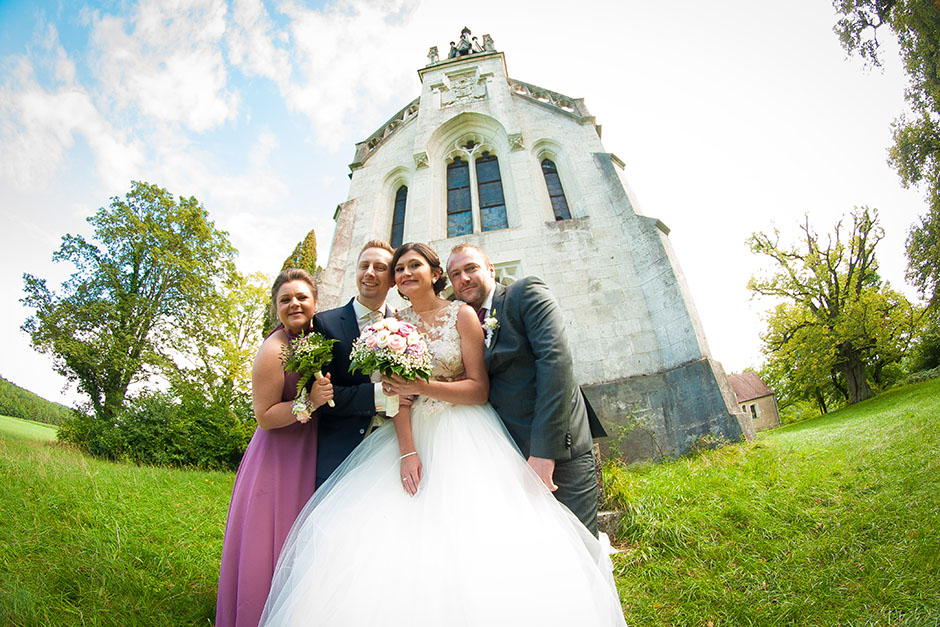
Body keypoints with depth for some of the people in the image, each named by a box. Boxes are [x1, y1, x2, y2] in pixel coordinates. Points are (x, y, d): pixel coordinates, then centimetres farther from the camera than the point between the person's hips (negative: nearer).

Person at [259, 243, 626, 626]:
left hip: (464, 434, -3)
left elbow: (479, 389, -8)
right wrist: (406, 450, -13)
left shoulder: (462, 315, -3)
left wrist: (424, 387, -21)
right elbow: (399, 389, -1)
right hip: (414, 433, 3)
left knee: (471, 539, -8)